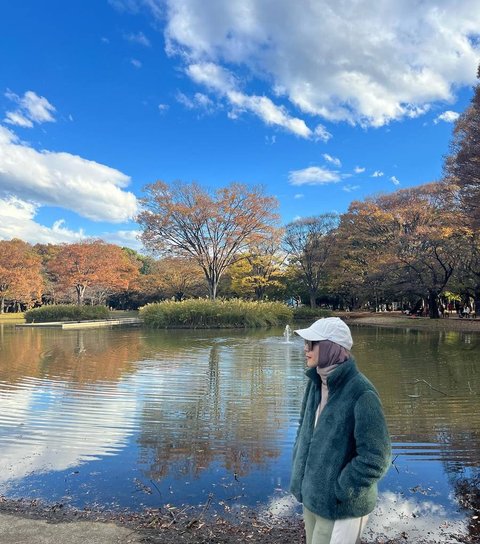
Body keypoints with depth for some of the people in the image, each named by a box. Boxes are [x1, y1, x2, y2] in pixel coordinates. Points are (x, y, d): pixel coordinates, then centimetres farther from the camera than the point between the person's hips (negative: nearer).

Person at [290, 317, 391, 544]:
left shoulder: (361, 394, -24)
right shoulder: (316, 382, -2)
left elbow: (375, 459, -21)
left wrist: (339, 492, -16)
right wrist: (299, 473, 5)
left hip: (341, 507, -6)